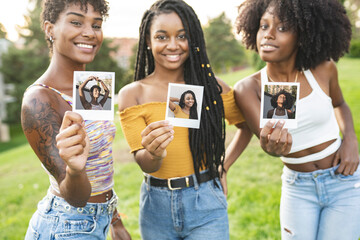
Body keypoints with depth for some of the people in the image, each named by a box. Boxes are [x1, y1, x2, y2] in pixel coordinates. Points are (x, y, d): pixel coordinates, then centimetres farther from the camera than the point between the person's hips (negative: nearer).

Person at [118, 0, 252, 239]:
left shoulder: (212, 87, -3)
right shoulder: (132, 94, -4)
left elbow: (248, 124, 11)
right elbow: (144, 164, -8)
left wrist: (223, 165, 2)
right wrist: (153, 154, -29)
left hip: (206, 204, -1)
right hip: (157, 205, 1)